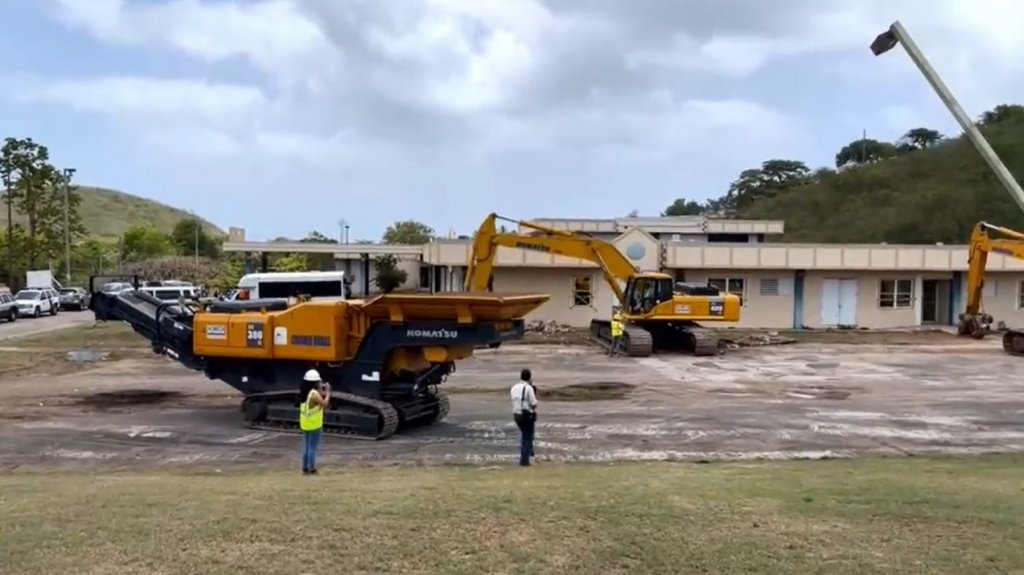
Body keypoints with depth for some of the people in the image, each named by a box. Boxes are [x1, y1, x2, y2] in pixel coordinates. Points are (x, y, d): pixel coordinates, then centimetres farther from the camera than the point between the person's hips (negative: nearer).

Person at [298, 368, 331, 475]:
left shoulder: (304, 392, 5)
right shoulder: (315, 394, -21)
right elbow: (324, 404, -21)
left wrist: (321, 390, 8)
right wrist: (328, 392, -12)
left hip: (305, 424, 8)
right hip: (314, 425, -8)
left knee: (306, 446, 15)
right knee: (313, 447, -1)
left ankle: (305, 469, 20)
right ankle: (312, 470, 3)